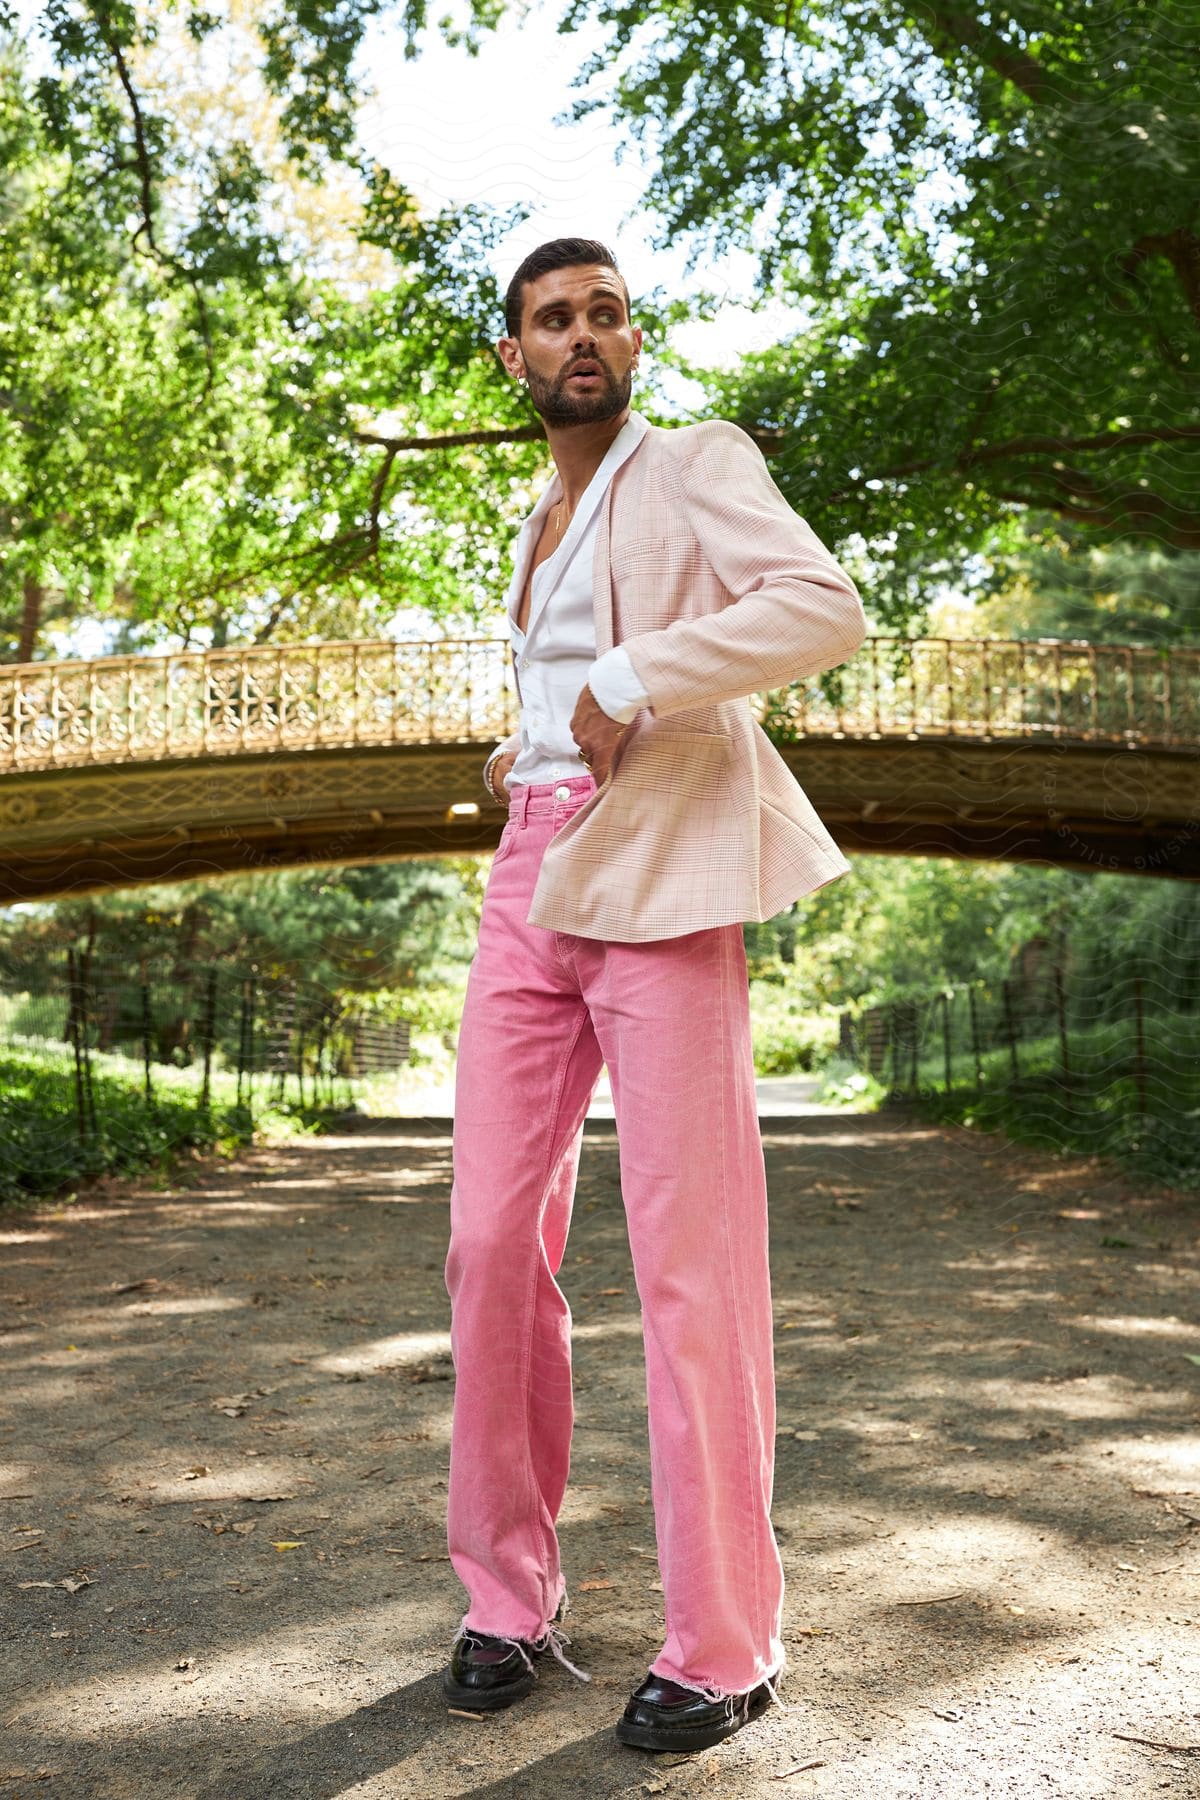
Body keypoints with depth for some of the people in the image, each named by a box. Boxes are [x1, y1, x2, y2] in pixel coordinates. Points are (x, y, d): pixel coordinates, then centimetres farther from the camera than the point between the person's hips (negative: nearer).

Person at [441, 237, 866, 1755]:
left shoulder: (699, 469, 3)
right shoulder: (539, 525, 24)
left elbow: (826, 607, -15)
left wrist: (632, 683, -19)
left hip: (661, 887, -6)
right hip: (531, 886, 7)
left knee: (690, 1263, -7)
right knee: (493, 1243, 1)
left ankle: (725, 1649, 2)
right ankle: (510, 1599, 14)